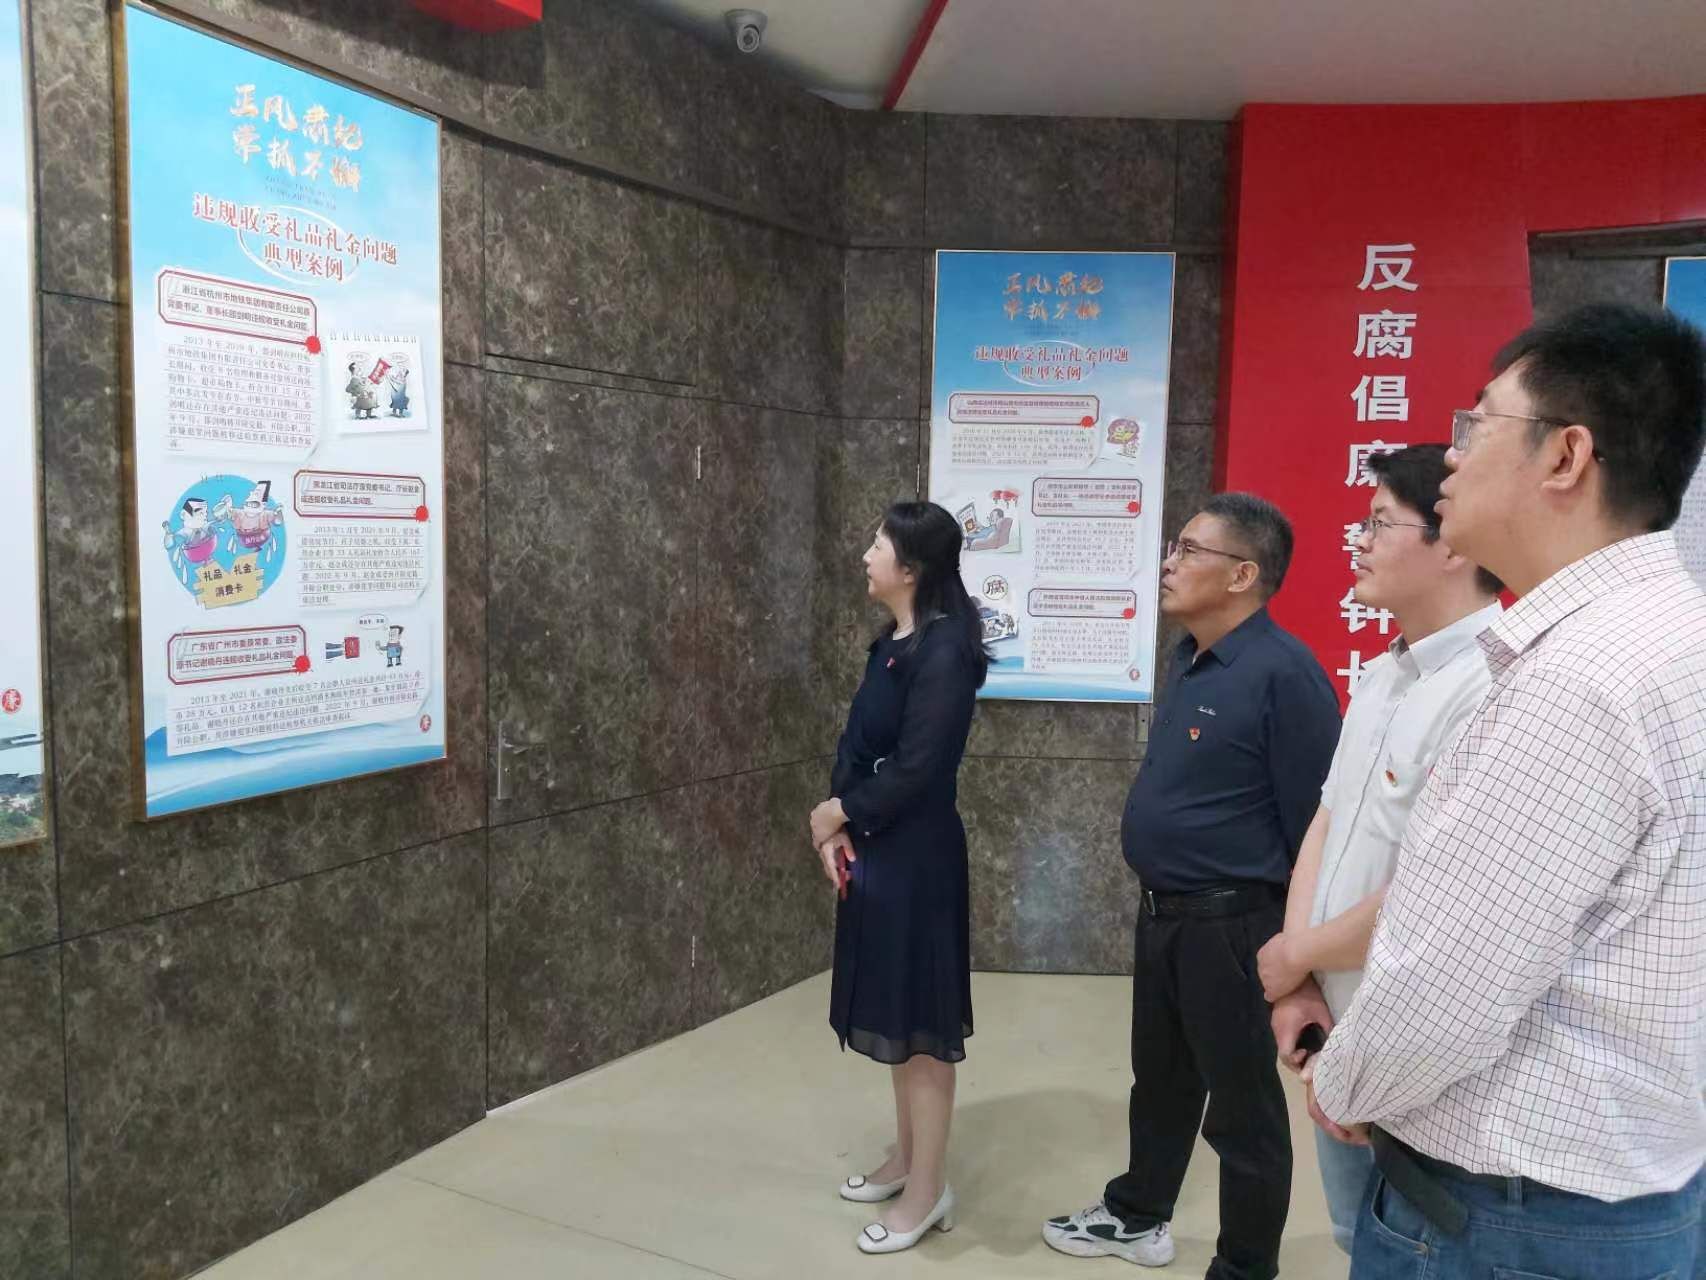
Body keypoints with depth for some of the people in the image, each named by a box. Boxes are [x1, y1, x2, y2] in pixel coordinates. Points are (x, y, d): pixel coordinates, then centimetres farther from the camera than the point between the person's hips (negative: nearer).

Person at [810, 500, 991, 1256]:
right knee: (891, 1012, 19)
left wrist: (837, 814, -8)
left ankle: (929, 1190, 20)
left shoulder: (944, 650, -19)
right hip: (872, 849, 9)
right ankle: (905, 1160, 37)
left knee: (920, 1019, 4)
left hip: (916, 856, -9)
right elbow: (855, 742, 8)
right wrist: (837, 830, -6)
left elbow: (915, 771, -22)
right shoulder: (891, 642, 8)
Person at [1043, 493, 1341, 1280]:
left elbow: (1314, 821, -21)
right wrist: (1159, 901, 19)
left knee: (1240, 1106, 10)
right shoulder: (1190, 660, 6)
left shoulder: (1283, 672, -22)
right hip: (1161, 913, 9)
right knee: (1160, 1078, 25)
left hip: (1231, 926, -9)